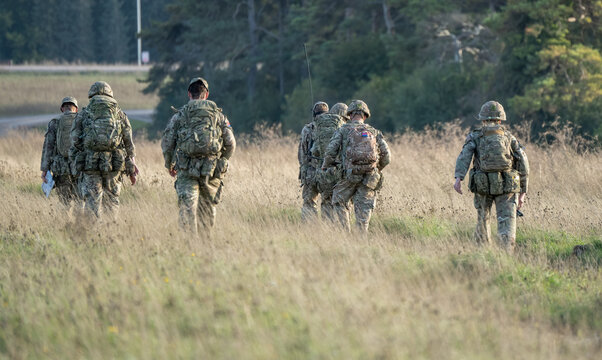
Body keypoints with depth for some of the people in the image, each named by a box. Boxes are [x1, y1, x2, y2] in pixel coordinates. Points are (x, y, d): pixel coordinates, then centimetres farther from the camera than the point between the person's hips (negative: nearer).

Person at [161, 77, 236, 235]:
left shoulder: (179, 116, 3)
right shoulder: (219, 115, 7)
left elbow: (167, 142, 3)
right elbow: (230, 144, 5)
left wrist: (169, 164, 19)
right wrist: (222, 161, 23)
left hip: (186, 170, -2)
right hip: (212, 171, 2)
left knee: (187, 209, -5)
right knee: (208, 207, 17)